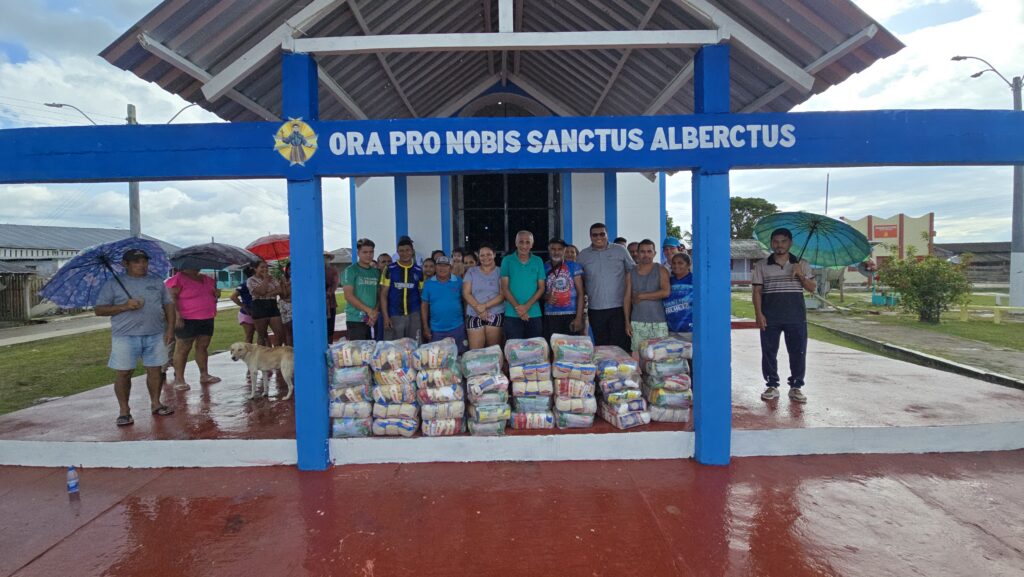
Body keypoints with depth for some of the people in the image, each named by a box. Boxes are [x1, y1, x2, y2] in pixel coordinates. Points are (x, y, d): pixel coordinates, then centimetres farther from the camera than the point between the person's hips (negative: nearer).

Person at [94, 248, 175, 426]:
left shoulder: (157, 282, 11)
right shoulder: (113, 284, 2)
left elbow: (168, 305, 11)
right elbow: (99, 310, -1)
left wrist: (170, 328, 1)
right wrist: (124, 306, -16)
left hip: (155, 335, 3)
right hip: (125, 336, -2)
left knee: (155, 370, 7)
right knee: (123, 373, 0)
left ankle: (156, 404, 21)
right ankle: (124, 411, 12)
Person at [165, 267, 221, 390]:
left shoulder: (207, 279, 13)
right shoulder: (178, 279, -9)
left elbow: (213, 294, 27)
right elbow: (172, 298, -15)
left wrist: (217, 294, 3)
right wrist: (177, 316, -23)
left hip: (207, 319, 7)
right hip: (187, 321, -7)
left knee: (203, 347, 14)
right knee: (182, 349, -1)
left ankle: (204, 375, 23)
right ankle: (179, 379, 5)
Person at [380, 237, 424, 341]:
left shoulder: (419, 271, 6)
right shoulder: (389, 270, 0)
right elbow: (383, 295, 0)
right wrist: (385, 316, -8)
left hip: (414, 316, 2)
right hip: (394, 316, -1)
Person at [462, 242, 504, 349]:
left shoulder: (500, 272, 6)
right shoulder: (471, 272, 10)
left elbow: (502, 295, -3)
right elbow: (466, 293, 3)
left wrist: (485, 306, -13)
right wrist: (479, 309, -11)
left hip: (495, 316, -1)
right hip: (474, 316, 1)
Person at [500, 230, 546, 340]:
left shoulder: (538, 261, 6)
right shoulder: (507, 260, 2)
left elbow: (541, 288, 3)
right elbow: (504, 288, -1)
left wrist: (527, 306, -11)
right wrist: (517, 307, -12)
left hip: (534, 314, 2)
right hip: (512, 314, -1)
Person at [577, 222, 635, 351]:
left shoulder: (620, 250, 4)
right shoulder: (582, 255, 8)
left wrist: (629, 295, 1)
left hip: (619, 307, -1)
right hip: (595, 309, 2)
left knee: (621, 345, 0)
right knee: (601, 345, 8)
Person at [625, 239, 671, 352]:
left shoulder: (661, 270, 2)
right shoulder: (631, 273, 9)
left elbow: (666, 292, -12)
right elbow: (627, 299, 10)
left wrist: (641, 296, -8)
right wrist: (627, 322, 5)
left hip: (659, 322, -2)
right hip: (637, 323, 2)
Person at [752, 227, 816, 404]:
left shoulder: (802, 264, 8)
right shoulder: (761, 265, 5)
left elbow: (812, 288, 5)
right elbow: (757, 291, 3)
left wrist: (800, 275, -13)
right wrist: (759, 314, -7)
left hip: (796, 316, 1)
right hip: (770, 316, 0)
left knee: (798, 352, 3)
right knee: (769, 351, 3)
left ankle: (796, 387, 14)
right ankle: (772, 386, 14)